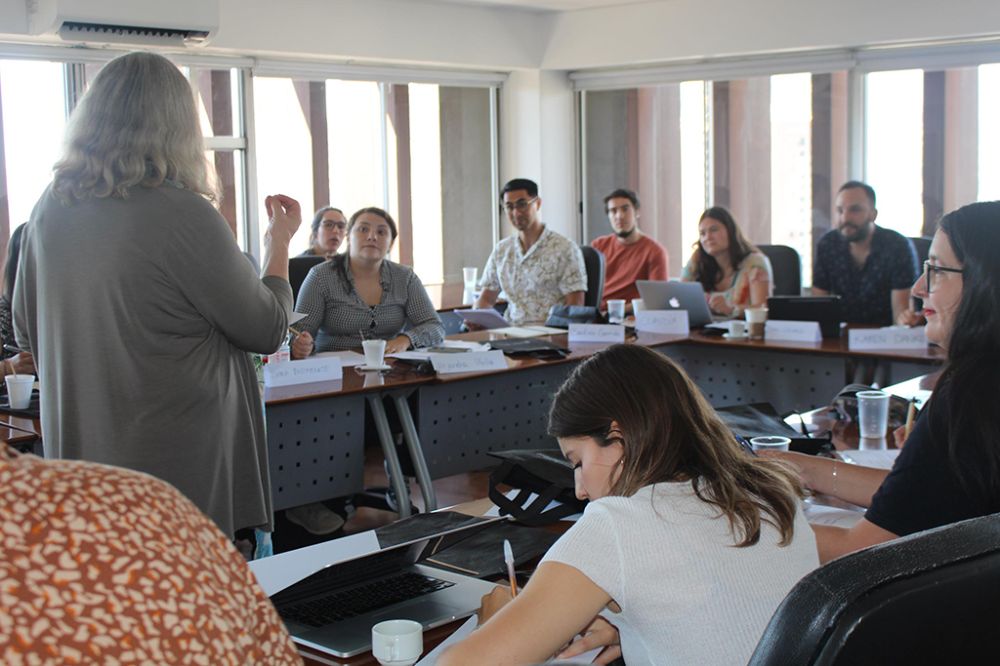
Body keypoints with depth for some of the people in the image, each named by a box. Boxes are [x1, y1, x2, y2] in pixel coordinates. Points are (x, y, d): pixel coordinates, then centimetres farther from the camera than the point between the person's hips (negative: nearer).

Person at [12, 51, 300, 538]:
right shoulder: (185, 215, -17)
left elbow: (26, 334, 14)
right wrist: (279, 244, 10)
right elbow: (268, 331, -5)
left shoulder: (50, 209, 1)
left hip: (77, 454, 6)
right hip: (178, 463, -6)